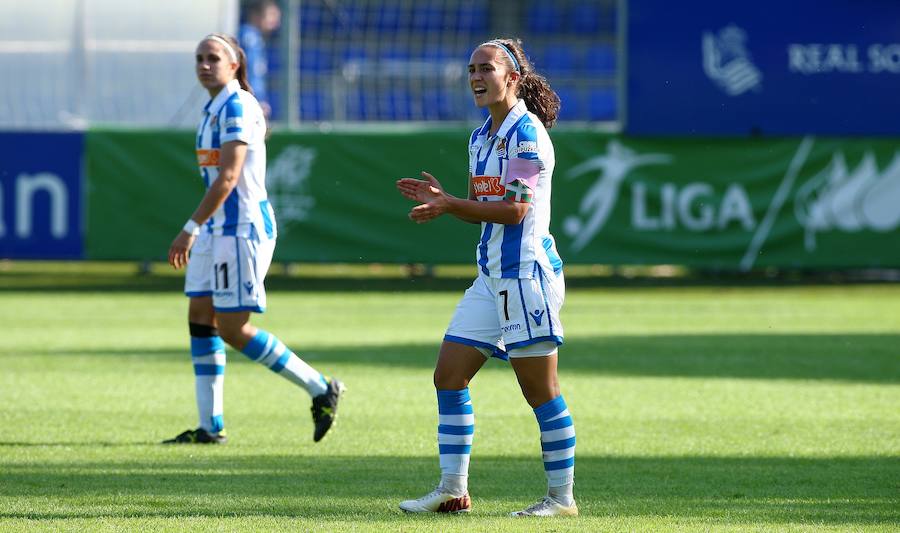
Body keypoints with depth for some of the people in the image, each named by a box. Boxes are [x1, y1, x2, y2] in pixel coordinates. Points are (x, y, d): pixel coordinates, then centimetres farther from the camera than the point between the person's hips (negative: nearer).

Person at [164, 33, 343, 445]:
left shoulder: (237, 107, -16)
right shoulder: (213, 109, 14)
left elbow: (228, 178, -23)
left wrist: (191, 229, -25)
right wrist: (199, 230, 20)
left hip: (244, 227, -10)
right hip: (217, 227, 10)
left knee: (233, 329, -9)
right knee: (201, 318, 6)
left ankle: (321, 389, 1)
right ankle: (210, 426, 9)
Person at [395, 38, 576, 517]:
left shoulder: (527, 133, -11)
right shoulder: (480, 137, 15)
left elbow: (514, 210, -18)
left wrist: (450, 206, -18)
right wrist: (443, 200, 1)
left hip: (526, 271, -9)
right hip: (491, 275, 9)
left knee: (539, 388, -6)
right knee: (449, 375, 5)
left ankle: (562, 496, 2)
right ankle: (452, 490, 8)